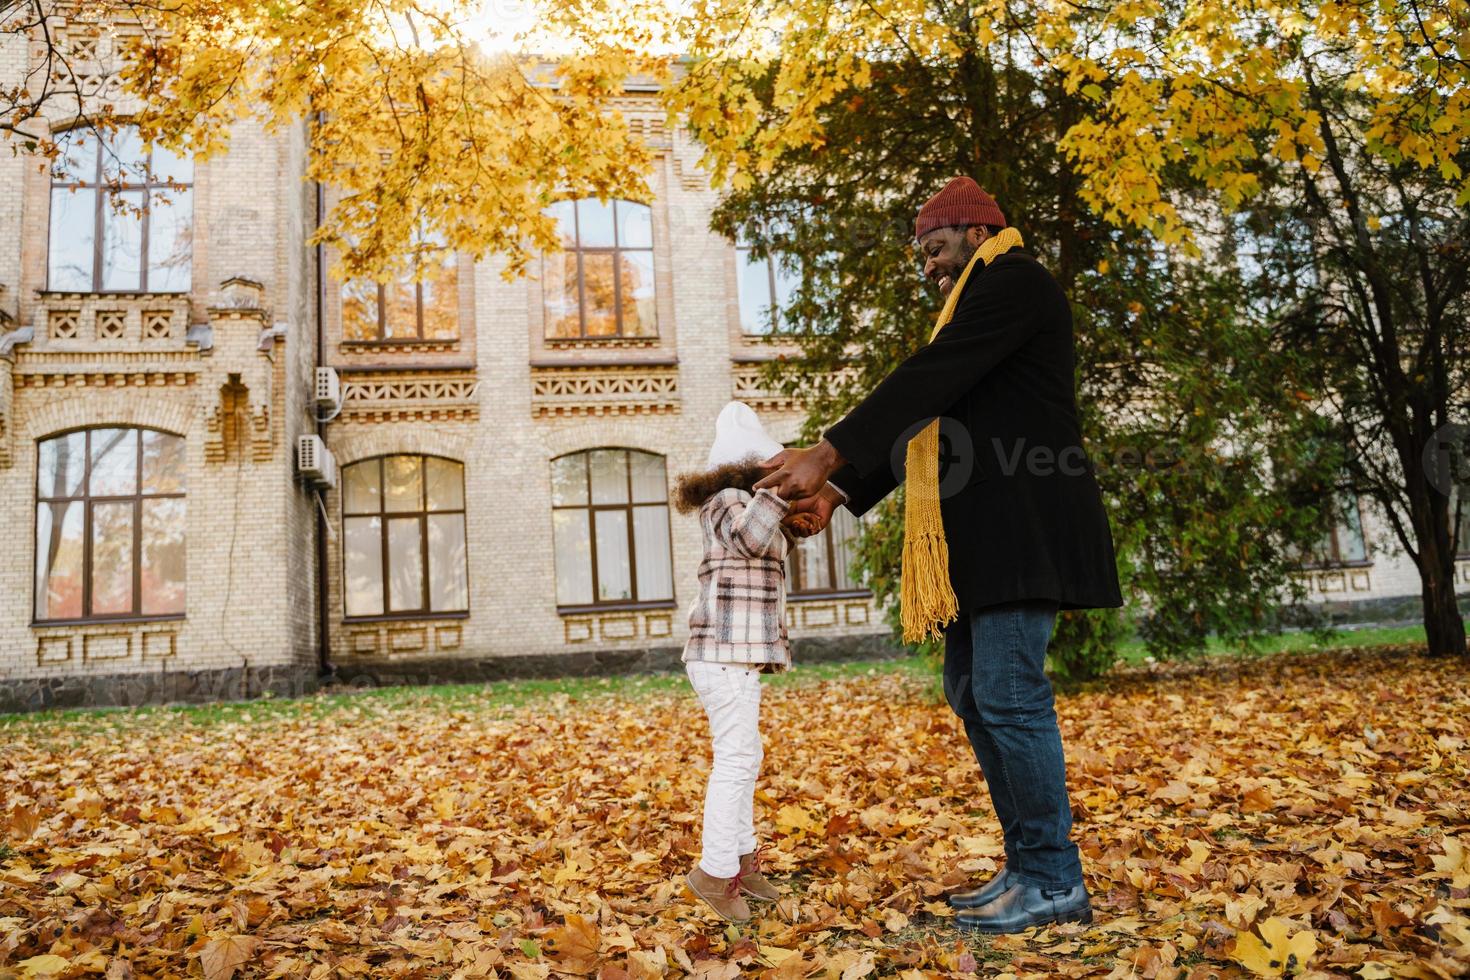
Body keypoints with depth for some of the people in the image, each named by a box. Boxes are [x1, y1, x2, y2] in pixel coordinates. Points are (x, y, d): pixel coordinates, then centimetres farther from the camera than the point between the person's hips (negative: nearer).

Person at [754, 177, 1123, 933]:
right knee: (972, 693, 9)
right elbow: (924, 415, 20)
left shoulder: (1014, 282, -4)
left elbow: (927, 381, -17)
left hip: (1023, 527, -10)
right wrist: (839, 493, 10)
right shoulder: (975, 308, 26)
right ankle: (1028, 867, 17)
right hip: (980, 533, 10)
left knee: (1008, 694, -10)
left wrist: (829, 454, -20)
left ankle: (1054, 882, 0)